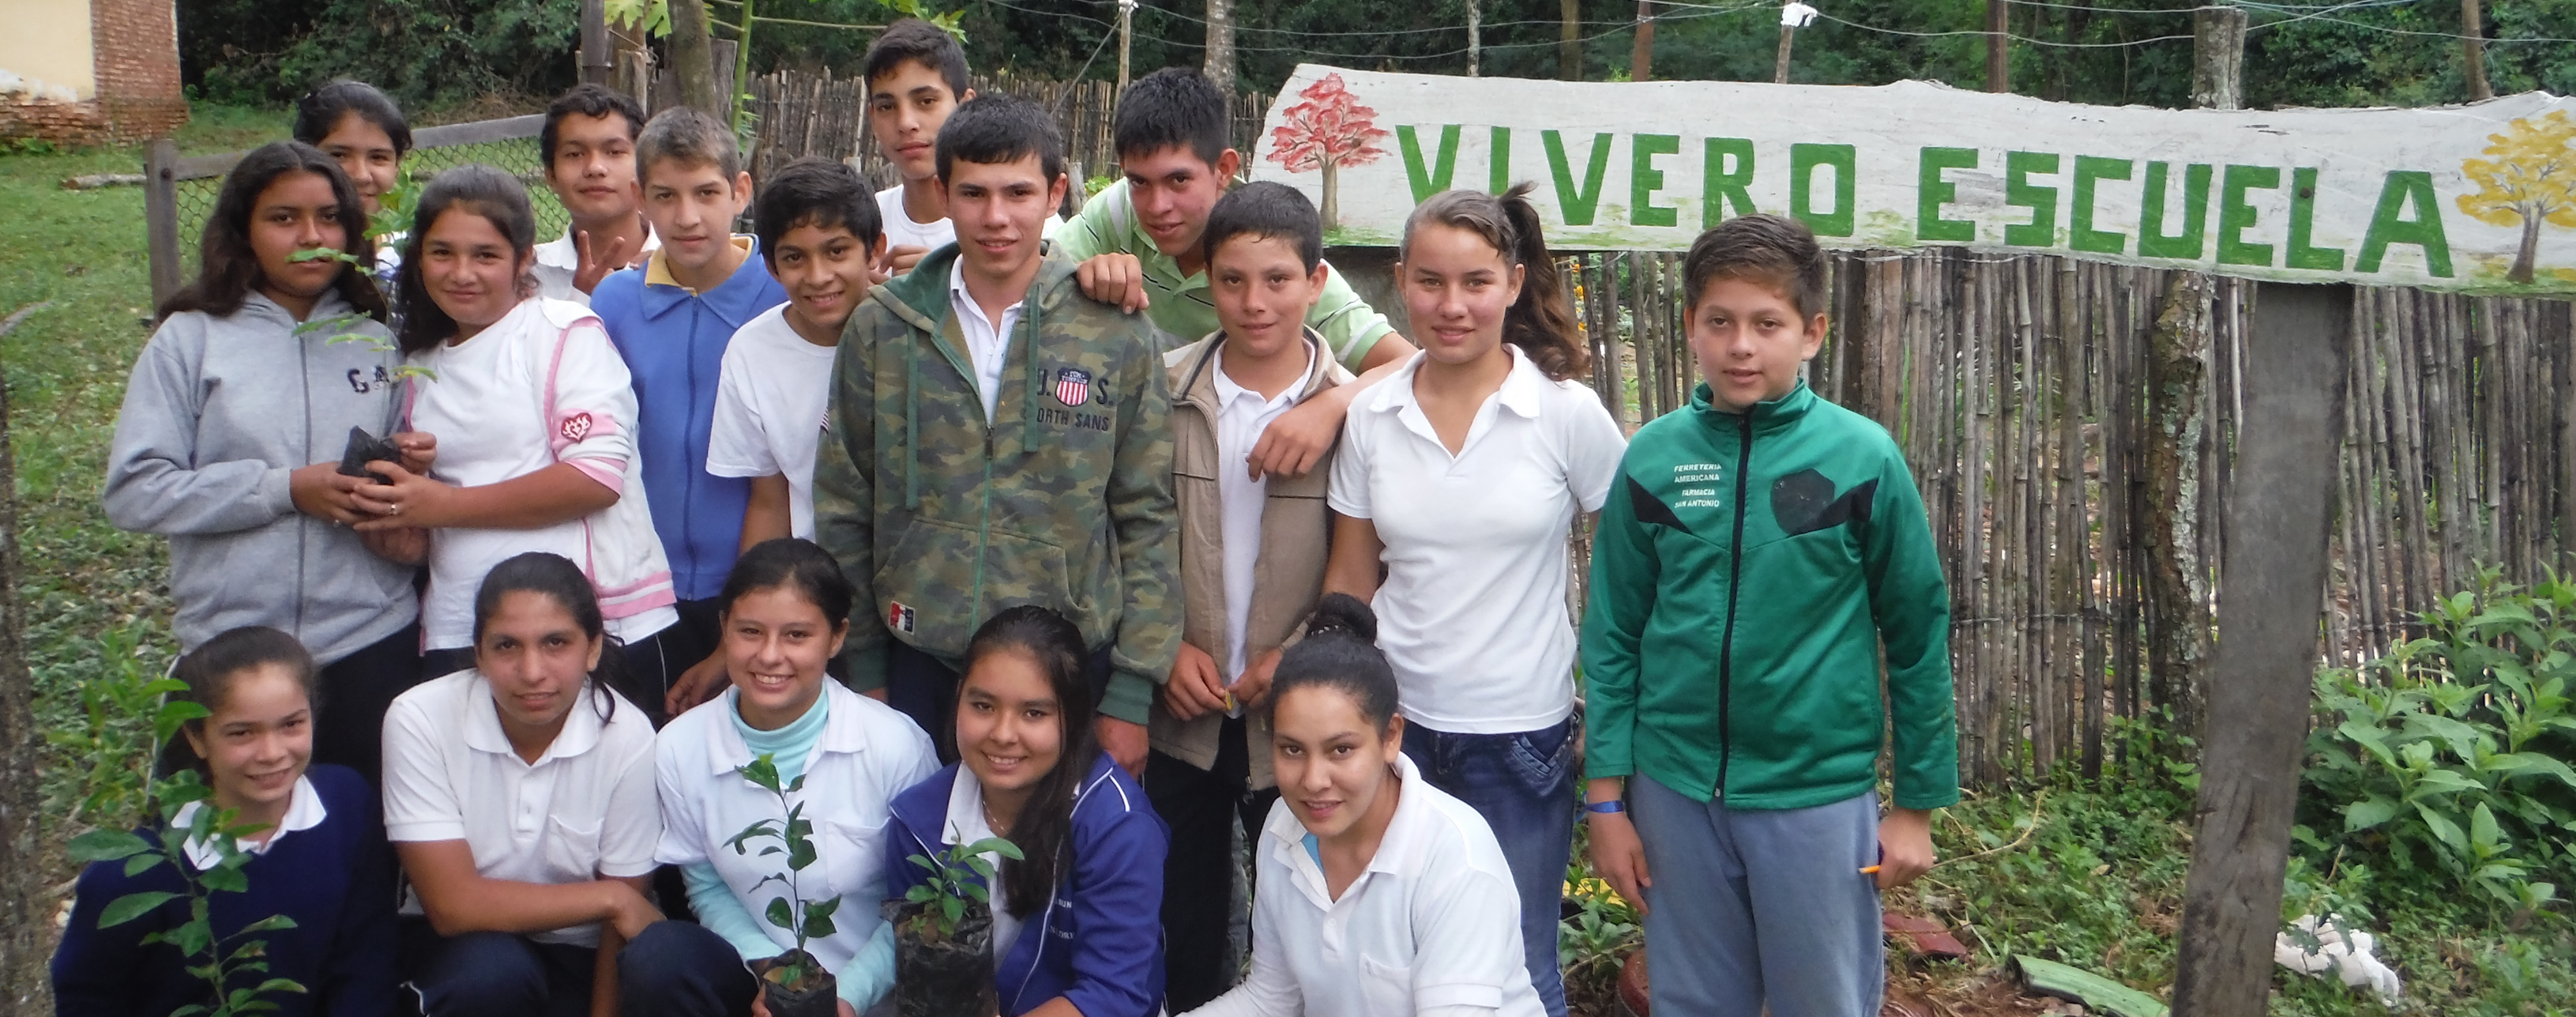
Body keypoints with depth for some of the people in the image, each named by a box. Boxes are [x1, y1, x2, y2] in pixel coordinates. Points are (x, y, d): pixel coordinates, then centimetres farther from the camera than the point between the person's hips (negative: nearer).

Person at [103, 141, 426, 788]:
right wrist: (285, 489, -15)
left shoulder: (377, 340, 9)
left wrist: (409, 470, -6)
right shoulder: (191, 339, 1)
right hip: (233, 652, -2)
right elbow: (133, 492, -7)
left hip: (374, 641, 2)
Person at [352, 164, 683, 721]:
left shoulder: (566, 332, 0)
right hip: (459, 638, 5)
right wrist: (395, 517, 0)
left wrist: (446, 504, -11)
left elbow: (598, 476, -13)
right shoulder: (421, 365, 18)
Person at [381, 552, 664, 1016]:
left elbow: (624, 924, -7)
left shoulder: (627, 737, -16)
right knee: (493, 969, -32)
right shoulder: (420, 721, -17)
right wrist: (608, 899, -17)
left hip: (578, 955, 2)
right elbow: (452, 905, -19)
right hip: (460, 946, -1)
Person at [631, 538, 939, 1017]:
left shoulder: (897, 745, -15)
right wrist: (772, 971, -10)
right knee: (656, 955, -24)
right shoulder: (680, 747, -7)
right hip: (756, 974, 3)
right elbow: (707, 887, 4)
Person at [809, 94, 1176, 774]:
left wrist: (1130, 697, -4)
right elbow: (844, 509, 7)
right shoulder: (882, 328, 2)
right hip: (919, 664, 1)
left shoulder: (1117, 335, -2)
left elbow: (1148, 520, -1)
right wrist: (863, 672, 5)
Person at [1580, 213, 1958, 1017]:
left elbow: (1917, 634, -1)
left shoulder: (1862, 458, -7)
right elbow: (1613, 635, 3)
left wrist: (1917, 804, 1)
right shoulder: (1653, 457, -1)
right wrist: (1606, 798, 2)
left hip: (1820, 792, -2)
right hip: (1676, 790, 2)